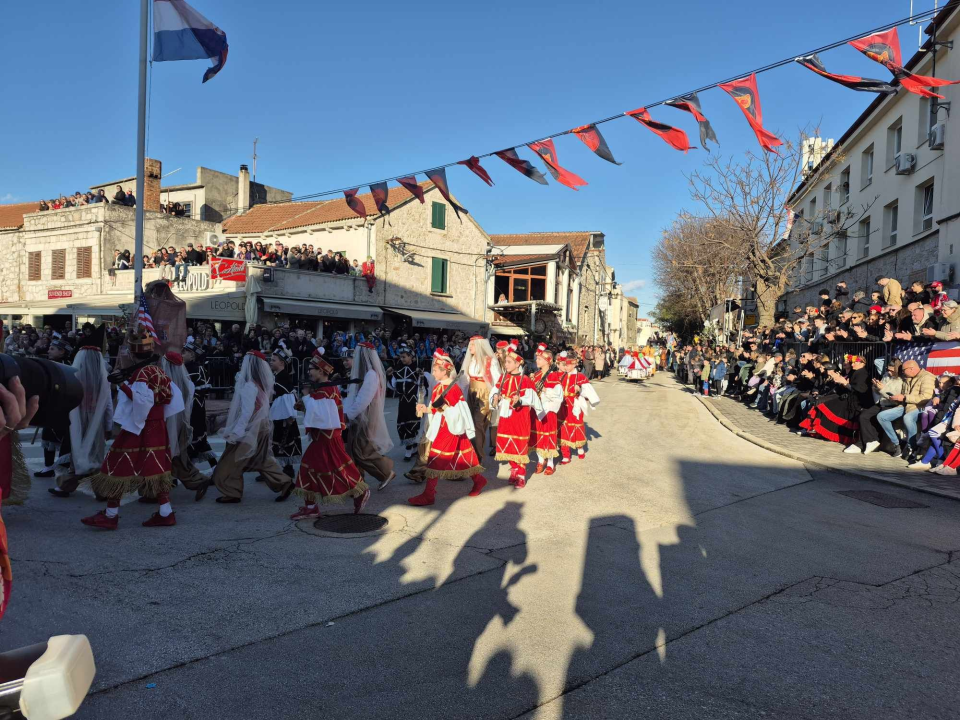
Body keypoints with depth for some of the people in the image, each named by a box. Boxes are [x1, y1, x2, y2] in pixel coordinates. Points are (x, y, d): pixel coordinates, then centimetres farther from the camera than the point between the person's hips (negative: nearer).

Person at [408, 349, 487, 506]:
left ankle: (428, 495, -2)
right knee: (461, 458, 16)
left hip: (450, 429, -9)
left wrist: (444, 406, -30)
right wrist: (426, 409, -2)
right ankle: (479, 480, 32)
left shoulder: (454, 389, -18)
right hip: (440, 428, 9)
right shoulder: (437, 387, 9)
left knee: (435, 460, -8)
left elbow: (458, 412, -19)